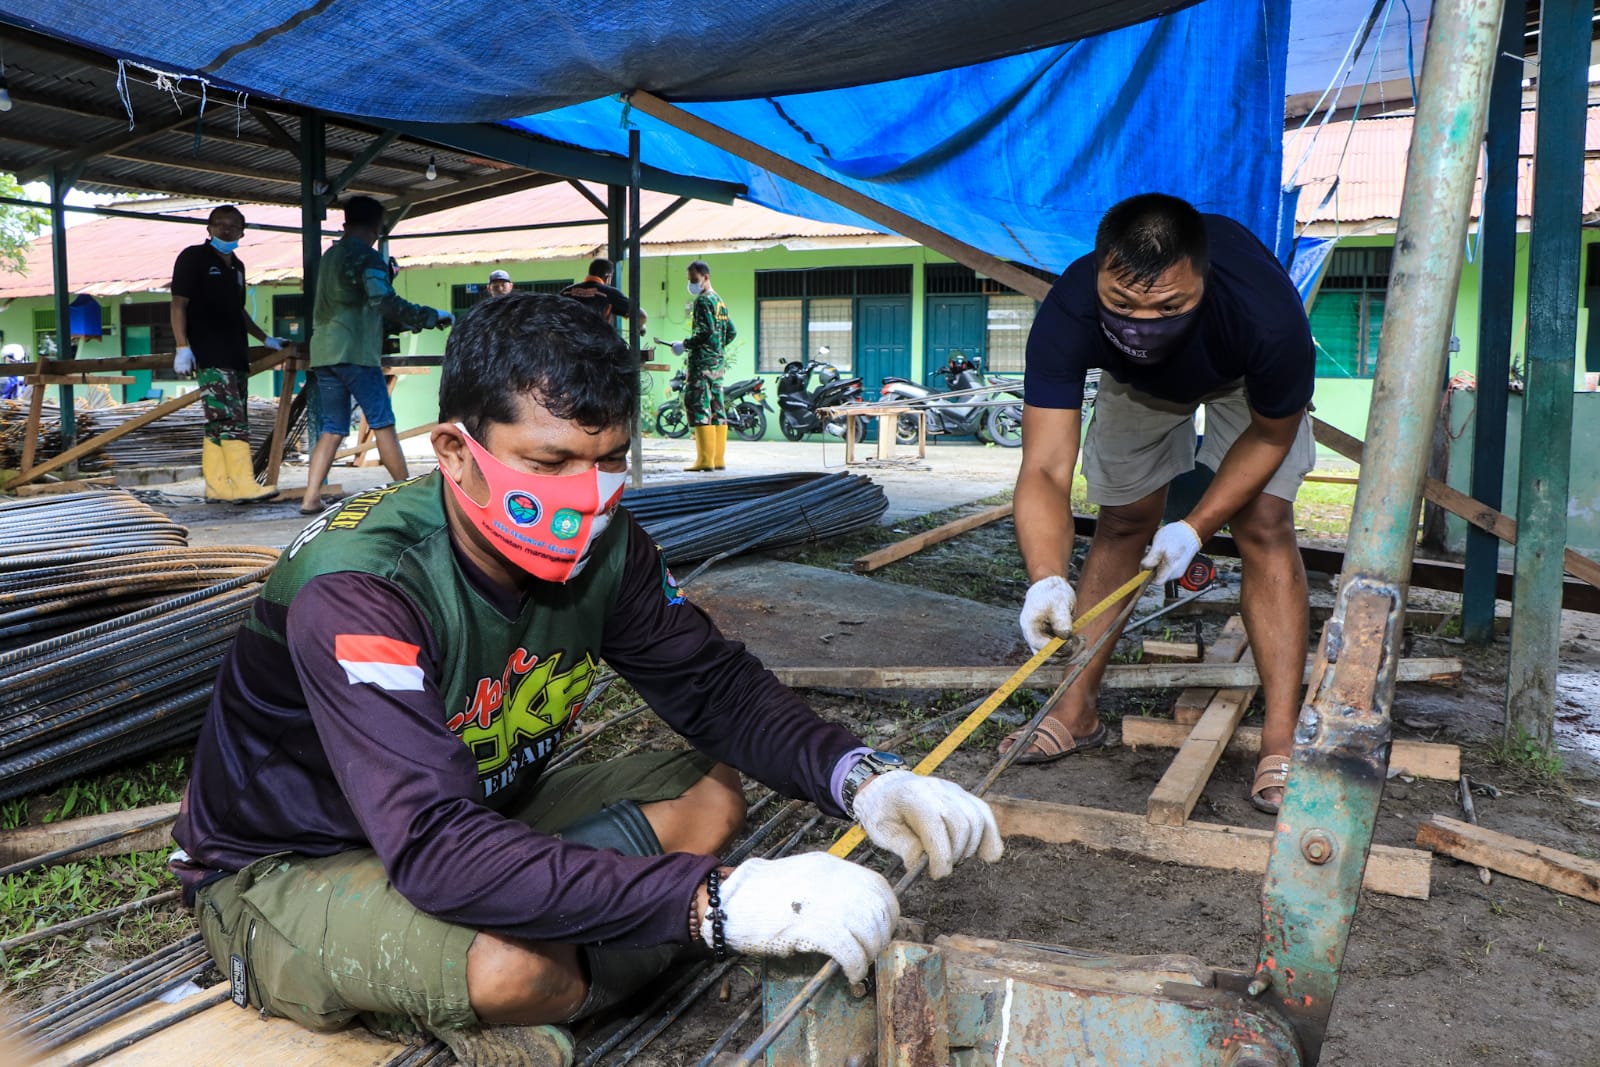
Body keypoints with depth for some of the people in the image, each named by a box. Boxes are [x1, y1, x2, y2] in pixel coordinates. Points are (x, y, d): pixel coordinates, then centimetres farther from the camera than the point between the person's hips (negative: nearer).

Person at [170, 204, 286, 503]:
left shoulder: (236, 266, 22)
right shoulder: (193, 257, -1)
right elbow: (179, 303, -6)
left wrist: (265, 339, 31)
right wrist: (182, 347, -14)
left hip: (236, 355, 8)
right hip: (209, 355, -8)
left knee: (217, 423, 7)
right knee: (231, 419, -16)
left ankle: (217, 484, 9)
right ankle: (244, 485, -20)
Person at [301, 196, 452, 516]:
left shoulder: (330, 255, 20)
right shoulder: (367, 256, -6)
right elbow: (385, 301, -20)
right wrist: (431, 317, -15)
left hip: (323, 351, 8)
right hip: (355, 352, -8)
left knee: (332, 428, 9)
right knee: (383, 423, -2)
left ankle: (311, 498, 2)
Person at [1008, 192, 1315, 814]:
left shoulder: (1265, 315, -44)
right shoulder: (1068, 315, -42)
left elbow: (1271, 435, -22)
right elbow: (1045, 470, -44)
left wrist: (1197, 527, -31)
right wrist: (1046, 580, -61)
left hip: (1244, 381, -1)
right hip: (1136, 384, 2)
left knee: (1264, 527, -14)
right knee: (1123, 524, 2)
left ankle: (1282, 742, -9)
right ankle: (1077, 713, 13)